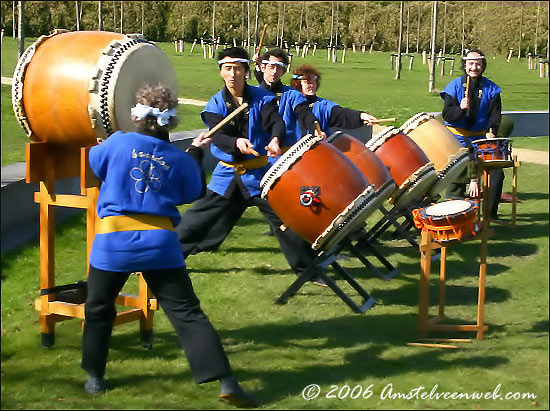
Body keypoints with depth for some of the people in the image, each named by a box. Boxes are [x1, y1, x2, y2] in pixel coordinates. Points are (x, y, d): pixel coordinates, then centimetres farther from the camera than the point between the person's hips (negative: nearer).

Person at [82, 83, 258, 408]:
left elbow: (95, 161, 19)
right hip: (160, 243, 1)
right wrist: (196, 154, 28)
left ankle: (95, 377, 29)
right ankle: (226, 381, -5)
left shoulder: (119, 144, -1)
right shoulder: (180, 159, 3)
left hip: (114, 241, -1)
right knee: (187, 312, 1)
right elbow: (193, 193, 19)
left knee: (98, 309, 20)